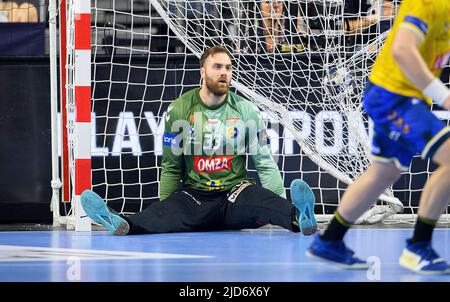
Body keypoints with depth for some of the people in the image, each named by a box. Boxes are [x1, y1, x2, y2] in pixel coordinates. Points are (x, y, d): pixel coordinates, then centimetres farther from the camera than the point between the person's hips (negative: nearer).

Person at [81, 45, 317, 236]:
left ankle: (298, 219, -63)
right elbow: (171, 168, 10)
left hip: (234, 195, 0)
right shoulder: (179, 110, 3)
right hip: (194, 195, 0)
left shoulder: (246, 111, 4)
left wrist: (283, 210, -8)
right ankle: (122, 224, -62)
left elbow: (265, 164, 4)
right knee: (169, 210, -33)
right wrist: (163, 216, 4)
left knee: (255, 196, -35)